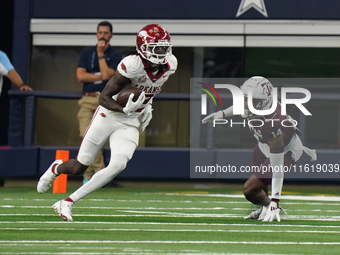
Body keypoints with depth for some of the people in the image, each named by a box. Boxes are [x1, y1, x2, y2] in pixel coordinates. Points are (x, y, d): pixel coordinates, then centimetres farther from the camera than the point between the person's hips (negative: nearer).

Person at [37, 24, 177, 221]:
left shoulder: (169, 66, -6)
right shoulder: (133, 66, -26)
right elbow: (104, 98, -22)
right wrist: (125, 109, -36)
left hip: (131, 124, 4)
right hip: (109, 116, -4)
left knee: (118, 165, -19)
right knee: (79, 167, 3)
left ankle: (68, 202, -10)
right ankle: (56, 168, 43)